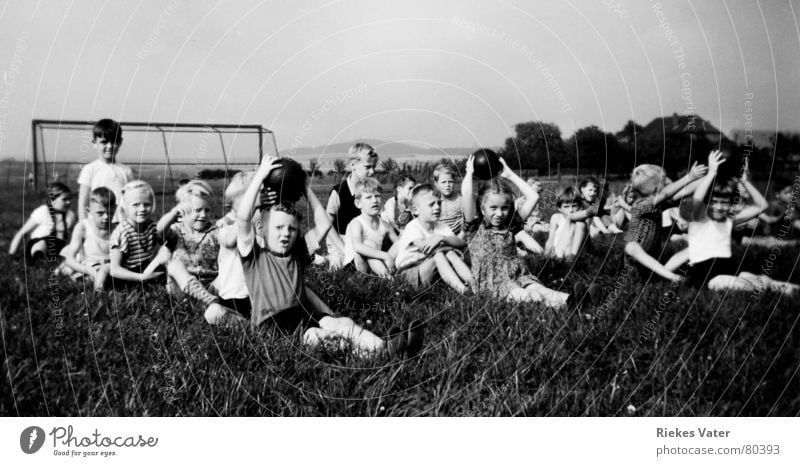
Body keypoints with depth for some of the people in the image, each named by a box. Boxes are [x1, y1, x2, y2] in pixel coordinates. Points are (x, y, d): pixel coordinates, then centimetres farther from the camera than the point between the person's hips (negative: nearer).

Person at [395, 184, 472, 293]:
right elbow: (424, 248, -34)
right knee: (438, 254, -31)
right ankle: (462, 290, -43)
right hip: (408, 273, -6)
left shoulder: (440, 226, 4)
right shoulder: (412, 227, -16)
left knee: (451, 253, -19)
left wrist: (442, 238, -33)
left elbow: (462, 243, -13)